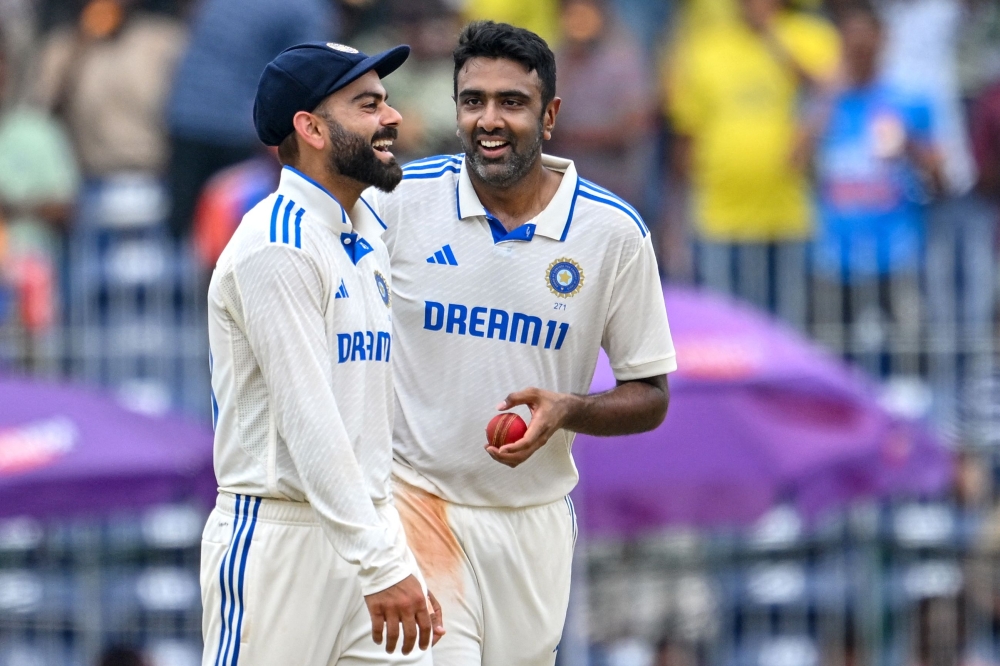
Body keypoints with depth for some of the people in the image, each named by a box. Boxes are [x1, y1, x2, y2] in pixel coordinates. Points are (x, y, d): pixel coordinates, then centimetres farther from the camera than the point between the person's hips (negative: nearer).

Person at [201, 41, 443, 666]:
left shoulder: (369, 236, 15)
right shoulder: (277, 246, -14)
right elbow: (307, 423, -20)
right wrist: (380, 565, -23)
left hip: (367, 528, 8)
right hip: (279, 538, -8)